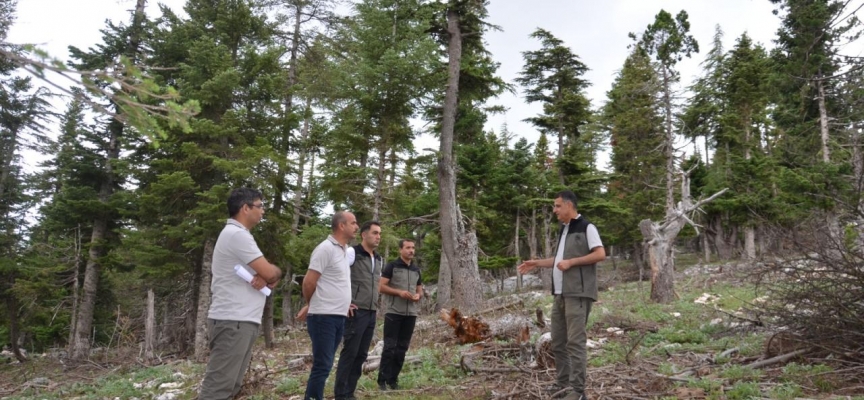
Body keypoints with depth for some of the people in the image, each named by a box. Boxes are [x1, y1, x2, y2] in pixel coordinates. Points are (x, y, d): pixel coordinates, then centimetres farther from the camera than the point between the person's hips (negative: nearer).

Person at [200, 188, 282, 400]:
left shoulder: (238, 235, 20)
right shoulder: (237, 234, -13)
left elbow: (267, 273, 17)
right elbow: (270, 272, -16)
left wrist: (266, 277, -7)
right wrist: (272, 274, 7)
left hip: (241, 321, 10)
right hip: (233, 322, -10)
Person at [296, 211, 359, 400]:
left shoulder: (344, 250, 14)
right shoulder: (326, 248, -14)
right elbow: (309, 282, -13)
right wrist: (310, 305, 2)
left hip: (339, 317, 9)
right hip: (323, 317, -9)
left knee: (324, 365, 13)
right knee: (322, 366, -6)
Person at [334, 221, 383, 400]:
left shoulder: (379, 260, 16)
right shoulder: (352, 253, -8)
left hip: (371, 313, 7)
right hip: (356, 312, -7)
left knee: (361, 354, 9)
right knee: (349, 352, -4)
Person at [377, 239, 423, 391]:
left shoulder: (416, 269, 15)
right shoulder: (392, 266, -2)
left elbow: (420, 290, 21)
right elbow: (381, 287, -7)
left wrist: (418, 295, -2)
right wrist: (399, 292, -17)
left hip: (410, 314, 5)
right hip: (393, 312, -5)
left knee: (402, 348, 8)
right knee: (389, 347, -5)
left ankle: (393, 379, 16)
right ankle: (382, 380, 1)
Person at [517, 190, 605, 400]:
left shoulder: (586, 227, -5)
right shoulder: (563, 230, 21)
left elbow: (600, 254, -13)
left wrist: (571, 262, -16)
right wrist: (536, 263, 19)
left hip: (578, 293, -9)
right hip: (560, 293, 9)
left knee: (575, 341, -9)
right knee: (558, 341, 10)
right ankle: (563, 381, 20)